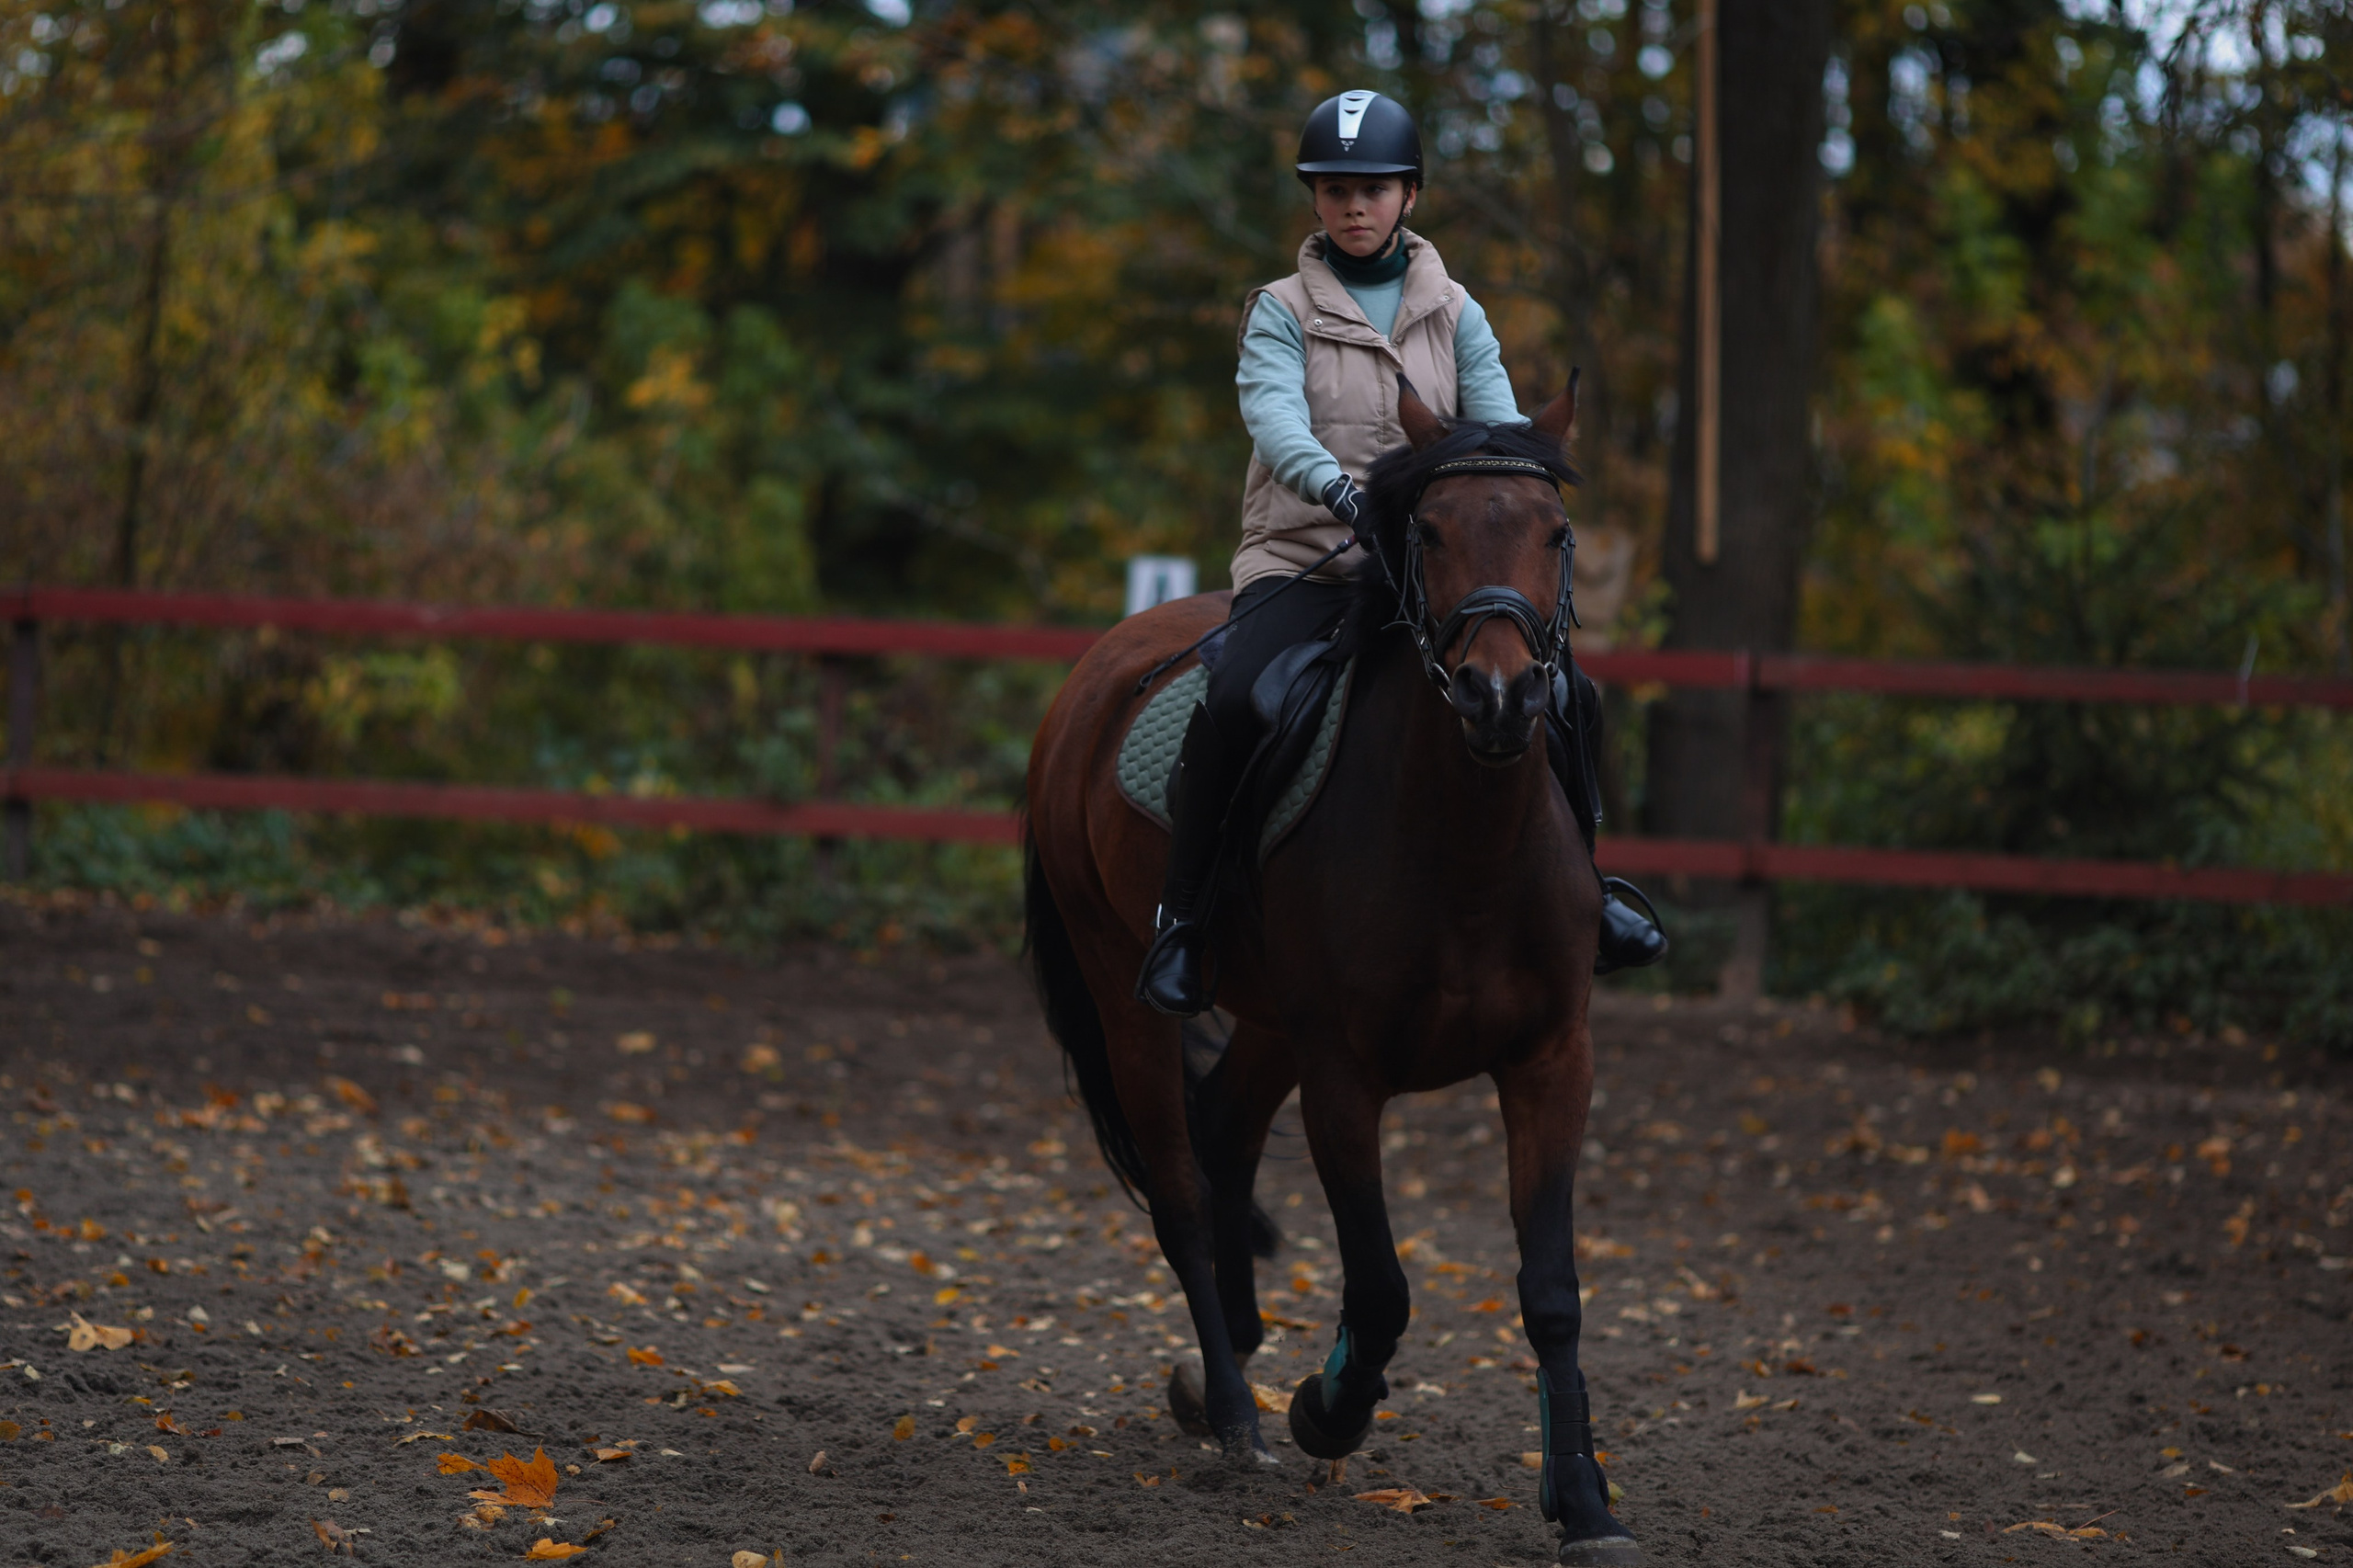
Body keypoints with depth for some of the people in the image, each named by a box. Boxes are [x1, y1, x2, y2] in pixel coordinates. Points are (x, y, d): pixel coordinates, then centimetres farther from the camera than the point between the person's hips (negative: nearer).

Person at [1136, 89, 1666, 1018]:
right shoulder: (1282, 313, 1)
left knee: (1564, 696, -14)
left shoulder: (1456, 316, 10)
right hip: (1301, 563, -3)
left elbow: (1497, 419, -3)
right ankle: (1183, 916, -16)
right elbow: (1273, 412, -17)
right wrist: (1334, 484, -38)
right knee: (1233, 701, -31)